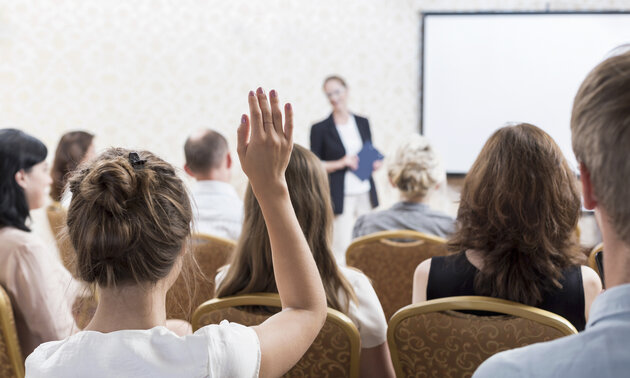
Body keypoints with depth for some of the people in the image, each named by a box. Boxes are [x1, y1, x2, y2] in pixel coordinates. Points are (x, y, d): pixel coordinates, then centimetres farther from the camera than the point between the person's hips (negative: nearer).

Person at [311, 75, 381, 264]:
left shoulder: (362, 123, 12)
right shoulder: (320, 129, 0)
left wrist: (375, 163, 0)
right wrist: (341, 163, -14)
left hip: (366, 193, 4)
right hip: (340, 197, -4)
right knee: (341, 247, -8)